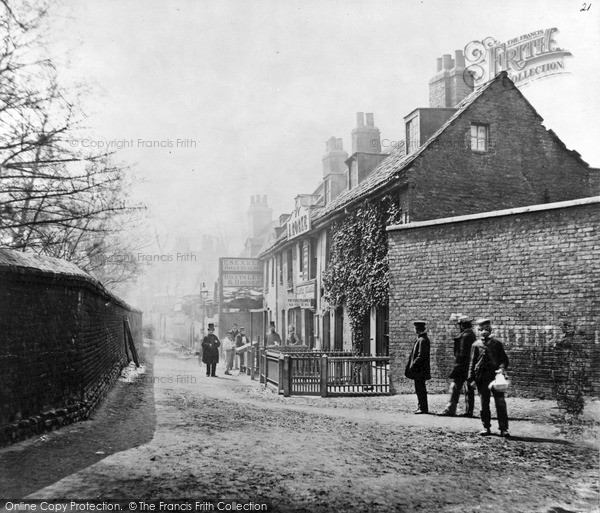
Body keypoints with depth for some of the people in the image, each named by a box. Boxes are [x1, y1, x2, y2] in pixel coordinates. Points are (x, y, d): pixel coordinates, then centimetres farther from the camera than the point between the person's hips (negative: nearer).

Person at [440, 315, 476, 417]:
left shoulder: (465, 336, -15)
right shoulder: (472, 335, 15)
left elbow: (462, 353, -19)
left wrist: (457, 366, -17)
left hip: (462, 366, -10)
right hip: (470, 367, 10)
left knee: (456, 387, -7)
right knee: (469, 389, 10)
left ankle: (450, 409, -6)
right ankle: (469, 411, 13)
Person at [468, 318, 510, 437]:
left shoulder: (497, 343, 8)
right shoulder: (476, 345, 9)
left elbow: (504, 359, 7)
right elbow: (472, 362, 9)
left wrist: (502, 368, -13)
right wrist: (471, 378, 2)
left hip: (496, 375, -1)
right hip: (482, 378, 1)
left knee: (500, 403, -4)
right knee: (484, 404, 5)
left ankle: (503, 429, -1)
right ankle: (486, 427, 14)